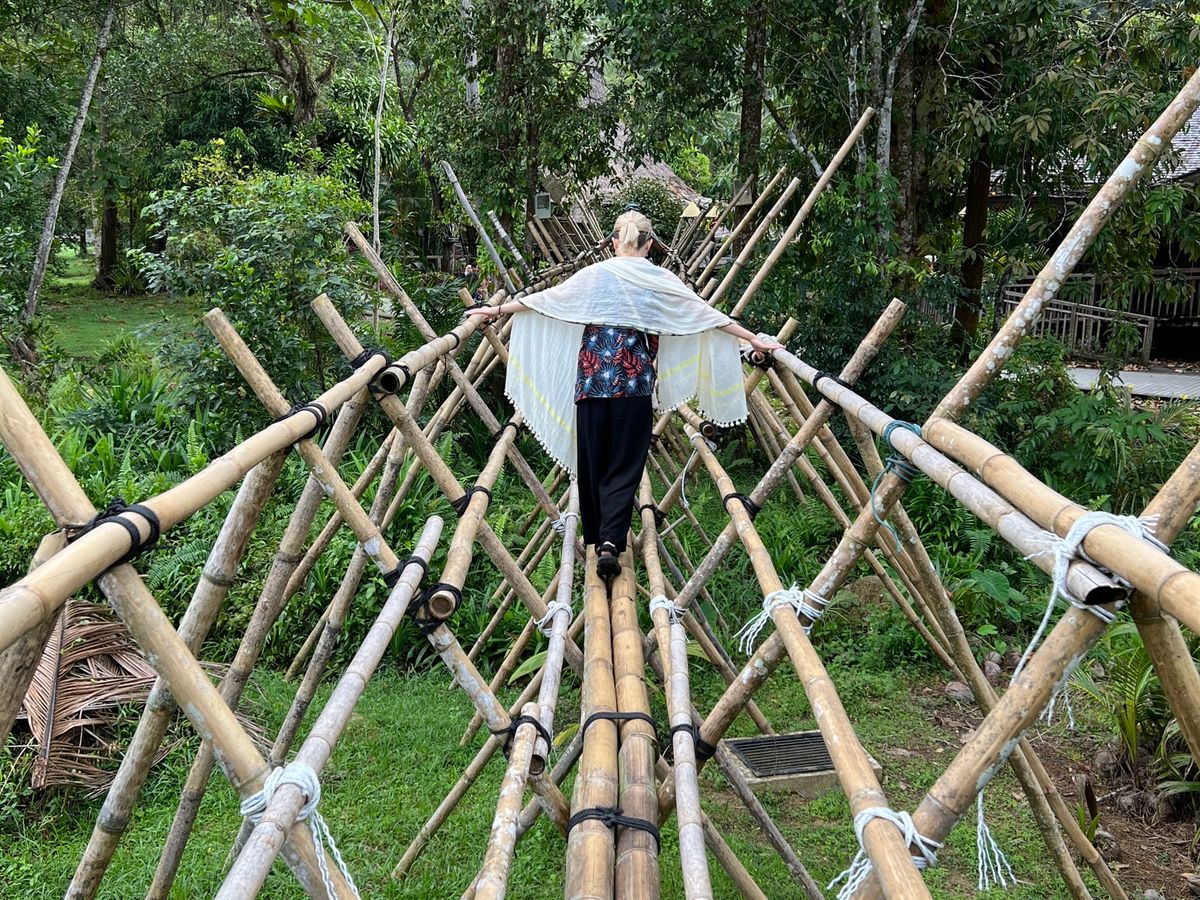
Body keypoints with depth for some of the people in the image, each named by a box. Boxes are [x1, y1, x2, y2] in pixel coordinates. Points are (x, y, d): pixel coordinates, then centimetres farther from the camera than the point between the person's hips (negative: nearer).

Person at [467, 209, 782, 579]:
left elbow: (543, 298, 11)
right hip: (635, 383, -1)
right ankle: (611, 541, -13)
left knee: (592, 462, 13)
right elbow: (708, 315, 5)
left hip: (591, 381, 1)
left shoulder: (594, 275, 4)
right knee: (625, 467, 2)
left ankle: (596, 537, 24)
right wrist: (755, 340, 13)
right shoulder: (661, 281, 2)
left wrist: (496, 310, 24)